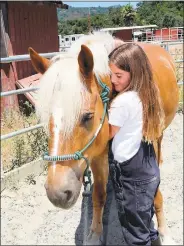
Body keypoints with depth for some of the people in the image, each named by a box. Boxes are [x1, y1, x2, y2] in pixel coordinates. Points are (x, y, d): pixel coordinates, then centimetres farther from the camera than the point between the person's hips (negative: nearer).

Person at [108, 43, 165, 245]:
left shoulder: (122, 102, -25)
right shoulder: (145, 95, 1)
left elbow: (107, 134, -12)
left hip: (130, 175, -9)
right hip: (147, 169, 9)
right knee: (145, 222, 26)